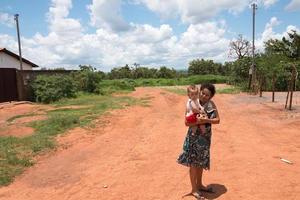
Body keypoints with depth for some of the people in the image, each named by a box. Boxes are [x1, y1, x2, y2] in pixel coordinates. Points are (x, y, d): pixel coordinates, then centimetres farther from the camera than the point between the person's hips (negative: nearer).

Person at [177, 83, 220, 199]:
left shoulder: (211, 104, -3)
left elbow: (217, 120, -7)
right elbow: (187, 123, -16)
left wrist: (206, 120, -23)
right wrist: (198, 122, -31)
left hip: (205, 137, 5)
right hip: (194, 137, -5)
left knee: (201, 162, 19)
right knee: (194, 163, 6)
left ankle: (199, 185, 38)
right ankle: (194, 189, 22)